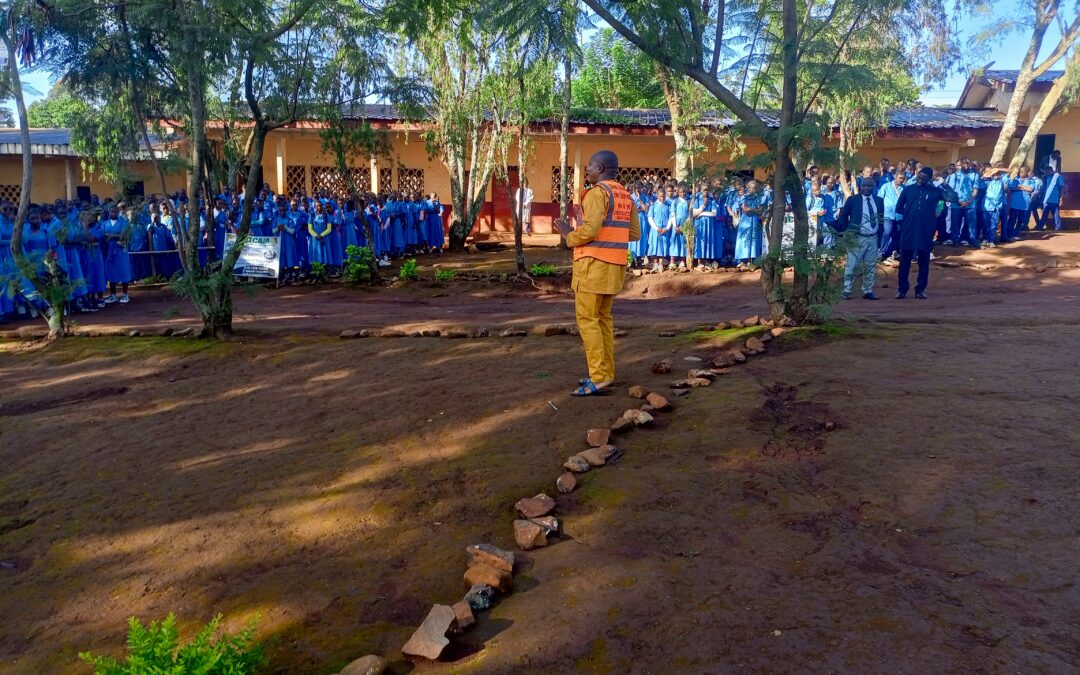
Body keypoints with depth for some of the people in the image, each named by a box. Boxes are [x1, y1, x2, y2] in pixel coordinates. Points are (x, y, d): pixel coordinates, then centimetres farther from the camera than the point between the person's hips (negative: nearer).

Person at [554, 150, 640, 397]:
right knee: (603, 318, 14)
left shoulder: (597, 192, -12)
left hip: (594, 263, -9)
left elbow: (591, 229, -22)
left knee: (587, 319, -6)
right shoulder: (626, 196, 14)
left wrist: (570, 236, -4)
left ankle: (599, 379, -8)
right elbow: (635, 233, 14)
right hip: (614, 265, 9)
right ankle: (606, 372, 17)